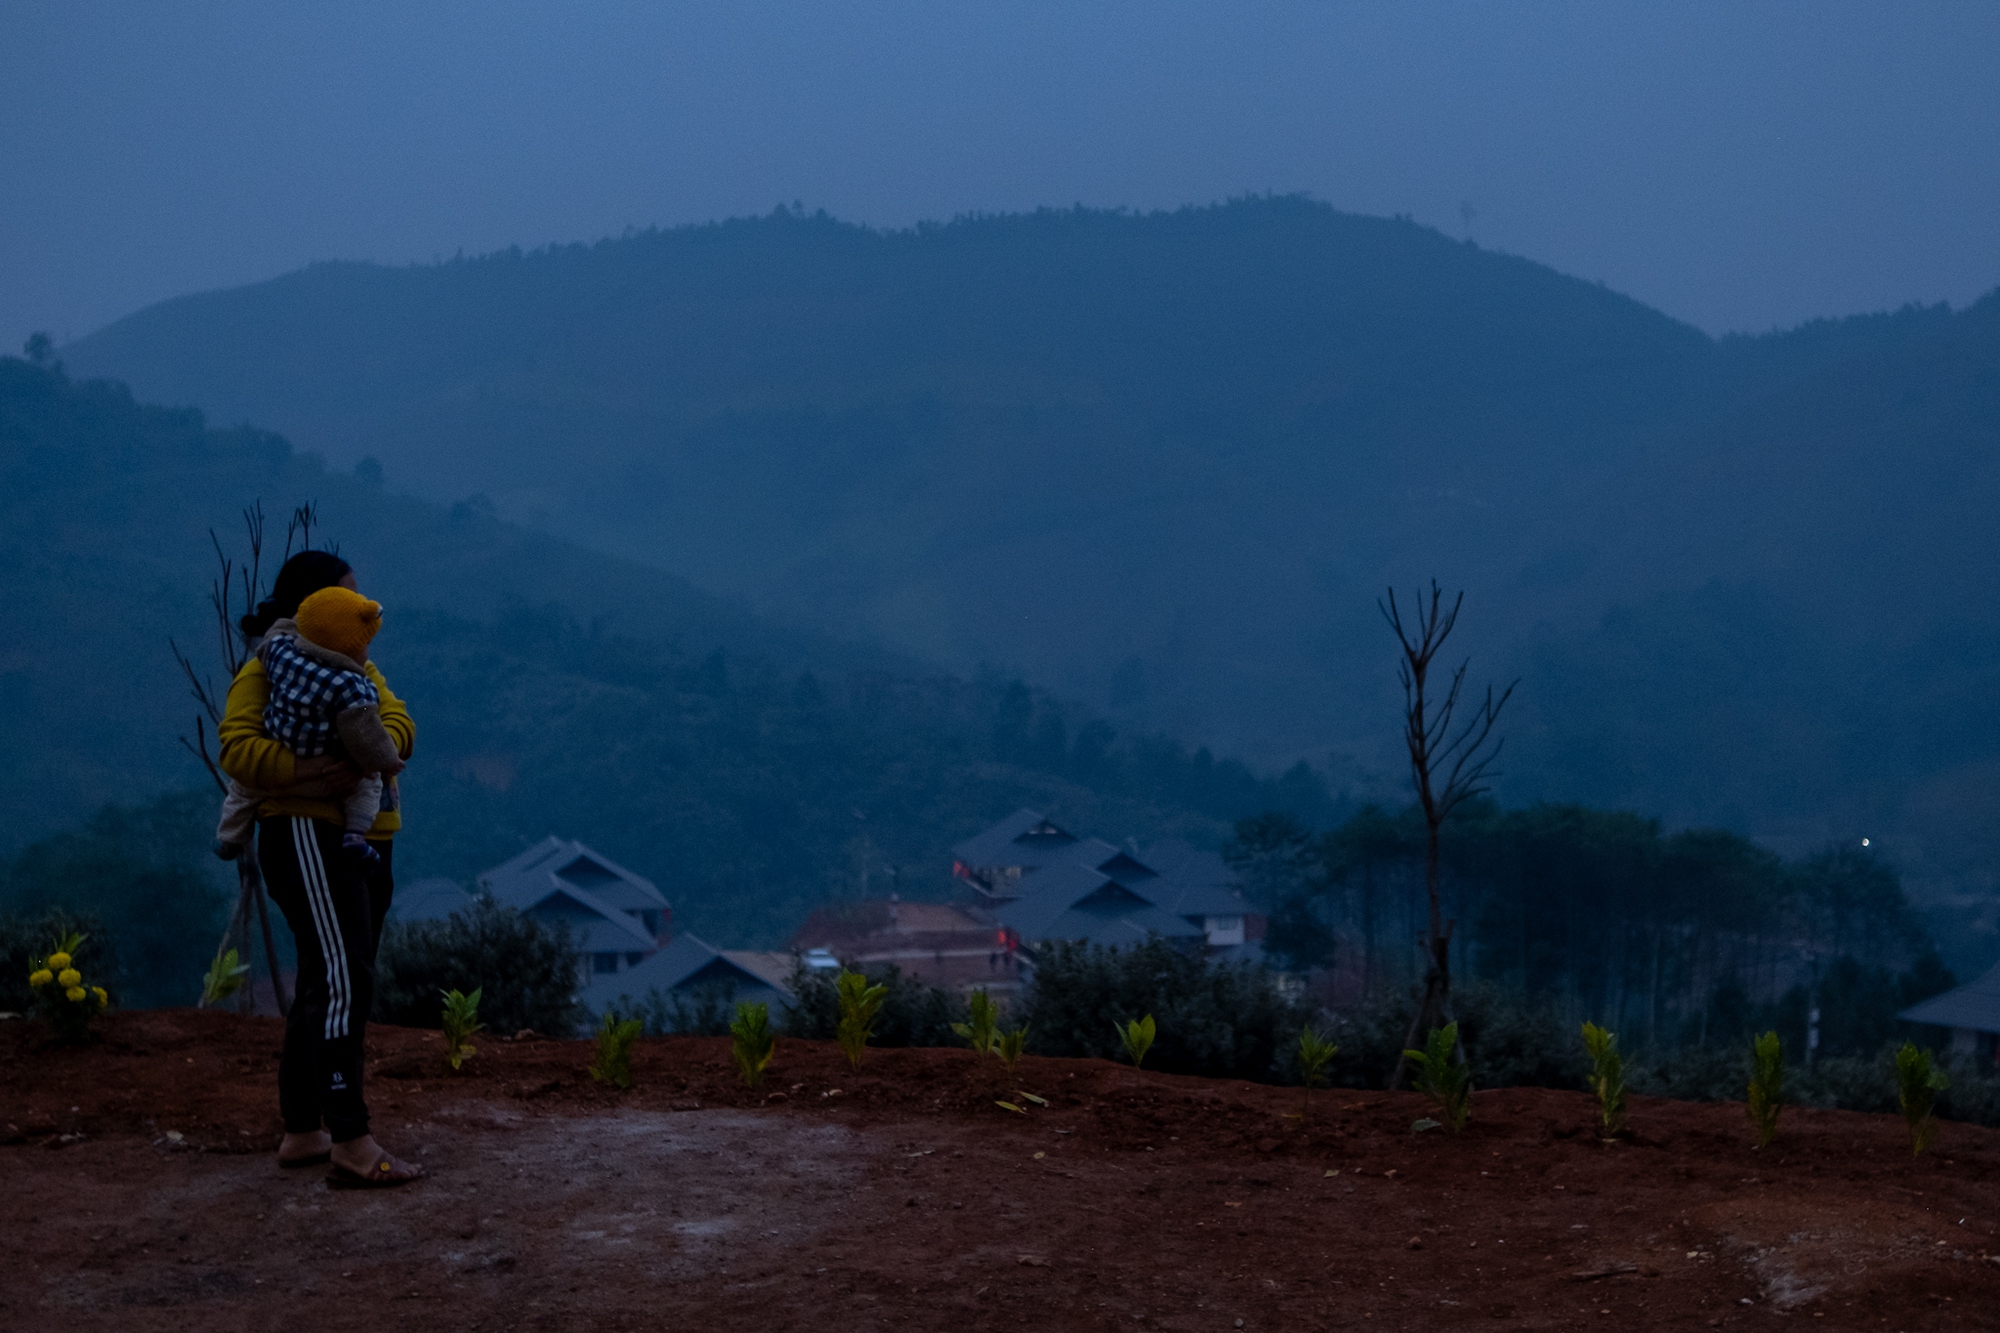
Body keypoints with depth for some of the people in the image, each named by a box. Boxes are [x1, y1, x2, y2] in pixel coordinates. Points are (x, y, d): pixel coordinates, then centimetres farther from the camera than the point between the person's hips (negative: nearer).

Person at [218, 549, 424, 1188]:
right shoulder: (266, 671, -6)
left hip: (365, 845, 9)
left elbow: (397, 724, -1)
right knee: (343, 984, -16)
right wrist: (306, 770, -32)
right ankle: (352, 1147, -18)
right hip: (311, 840, -9)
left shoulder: (356, 666, 15)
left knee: (325, 990, 12)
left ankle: (302, 1134, 20)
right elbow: (239, 749, -20)